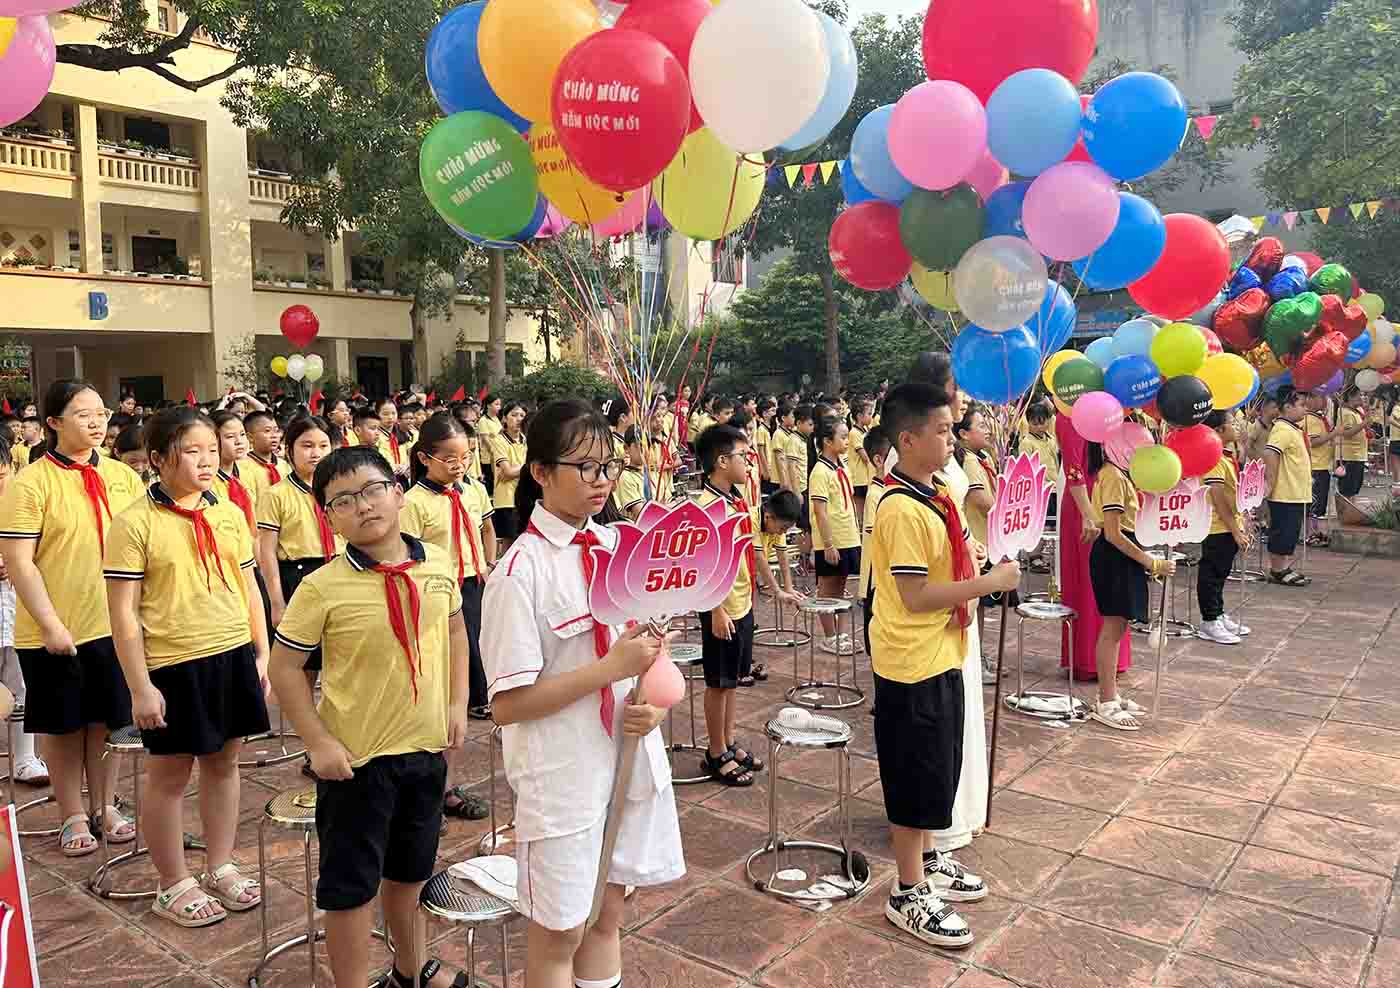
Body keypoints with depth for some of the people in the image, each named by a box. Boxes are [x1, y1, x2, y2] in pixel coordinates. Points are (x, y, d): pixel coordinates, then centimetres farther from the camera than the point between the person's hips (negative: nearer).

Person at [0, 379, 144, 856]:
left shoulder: (123, 477, 3)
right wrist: (51, 624, -17)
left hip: (114, 624, 4)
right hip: (54, 632, -3)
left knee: (108, 720, 14)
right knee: (64, 726, 10)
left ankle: (103, 806, 31)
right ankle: (73, 817, 26)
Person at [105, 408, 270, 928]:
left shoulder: (230, 513, 5)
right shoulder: (135, 523, -10)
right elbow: (123, 612, -10)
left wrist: (262, 653, 10)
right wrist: (140, 687, -11)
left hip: (234, 656, 5)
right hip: (173, 665, -5)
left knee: (223, 763, 16)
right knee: (169, 776, 9)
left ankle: (220, 868, 32)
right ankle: (174, 885, 26)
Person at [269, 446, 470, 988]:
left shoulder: (437, 563, -4)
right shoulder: (323, 587, -17)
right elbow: (284, 666, -9)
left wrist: (458, 704, 5)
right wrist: (319, 743, -13)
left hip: (427, 746, 5)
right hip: (356, 756, -5)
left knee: (410, 869, 24)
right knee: (351, 883, 8)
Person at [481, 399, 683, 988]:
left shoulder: (617, 545, 1)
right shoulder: (522, 571, -18)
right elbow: (507, 704, -18)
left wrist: (655, 703, -7)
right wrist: (611, 668, -23)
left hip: (629, 760, 6)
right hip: (563, 777, -6)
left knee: (606, 914, 21)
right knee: (558, 933, 12)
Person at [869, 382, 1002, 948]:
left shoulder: (932, 494, 7)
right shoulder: (902, 509, -23)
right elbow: (915, 596, -25)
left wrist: (981, 566, 5)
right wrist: (991, 582, -20)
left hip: (939, 657, 9)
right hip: (912, 664, -9)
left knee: (936, 769, 22)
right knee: (916, 776, 3)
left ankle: (927, 860, 40)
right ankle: (909, 894, 19)